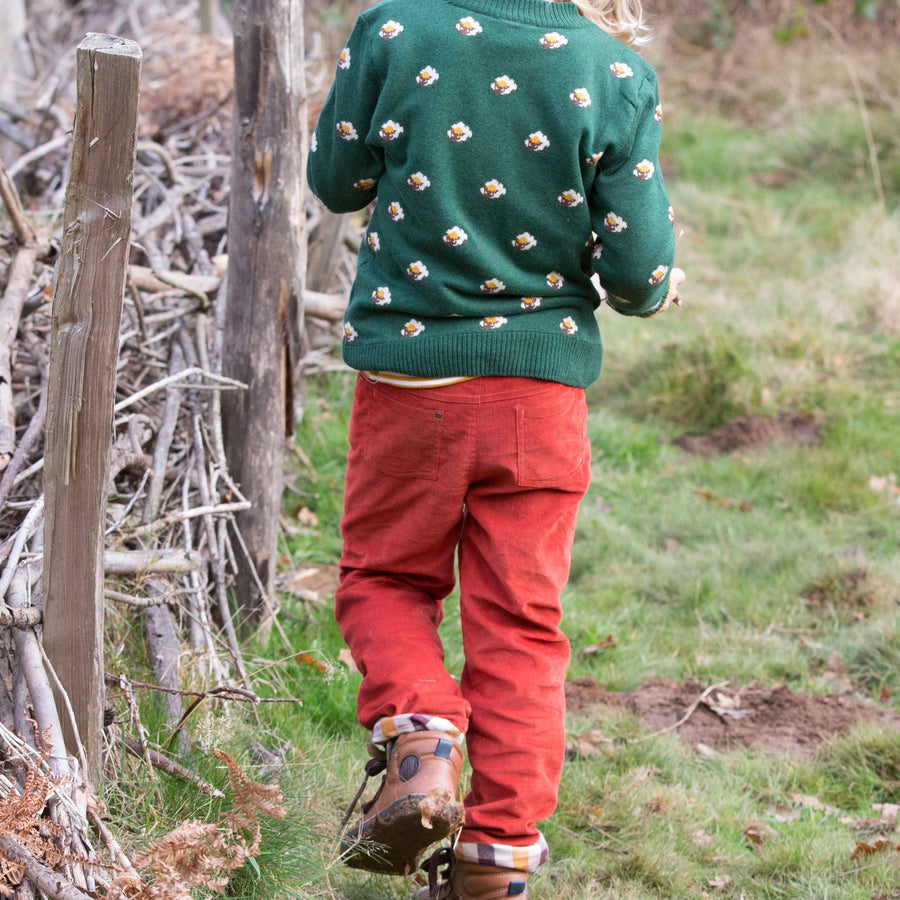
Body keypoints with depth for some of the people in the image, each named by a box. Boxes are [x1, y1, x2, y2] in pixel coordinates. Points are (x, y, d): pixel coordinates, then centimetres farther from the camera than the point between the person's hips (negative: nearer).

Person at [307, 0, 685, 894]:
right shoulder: (616, 76, -9)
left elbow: (335, 181, 6)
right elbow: (636, 273, -7)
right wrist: (662, 285, 16)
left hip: (409, 375, 0)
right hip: (542, 385, 0)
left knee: (384, 579, 19)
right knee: (519, 620, 9)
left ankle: (418, 745, -5)